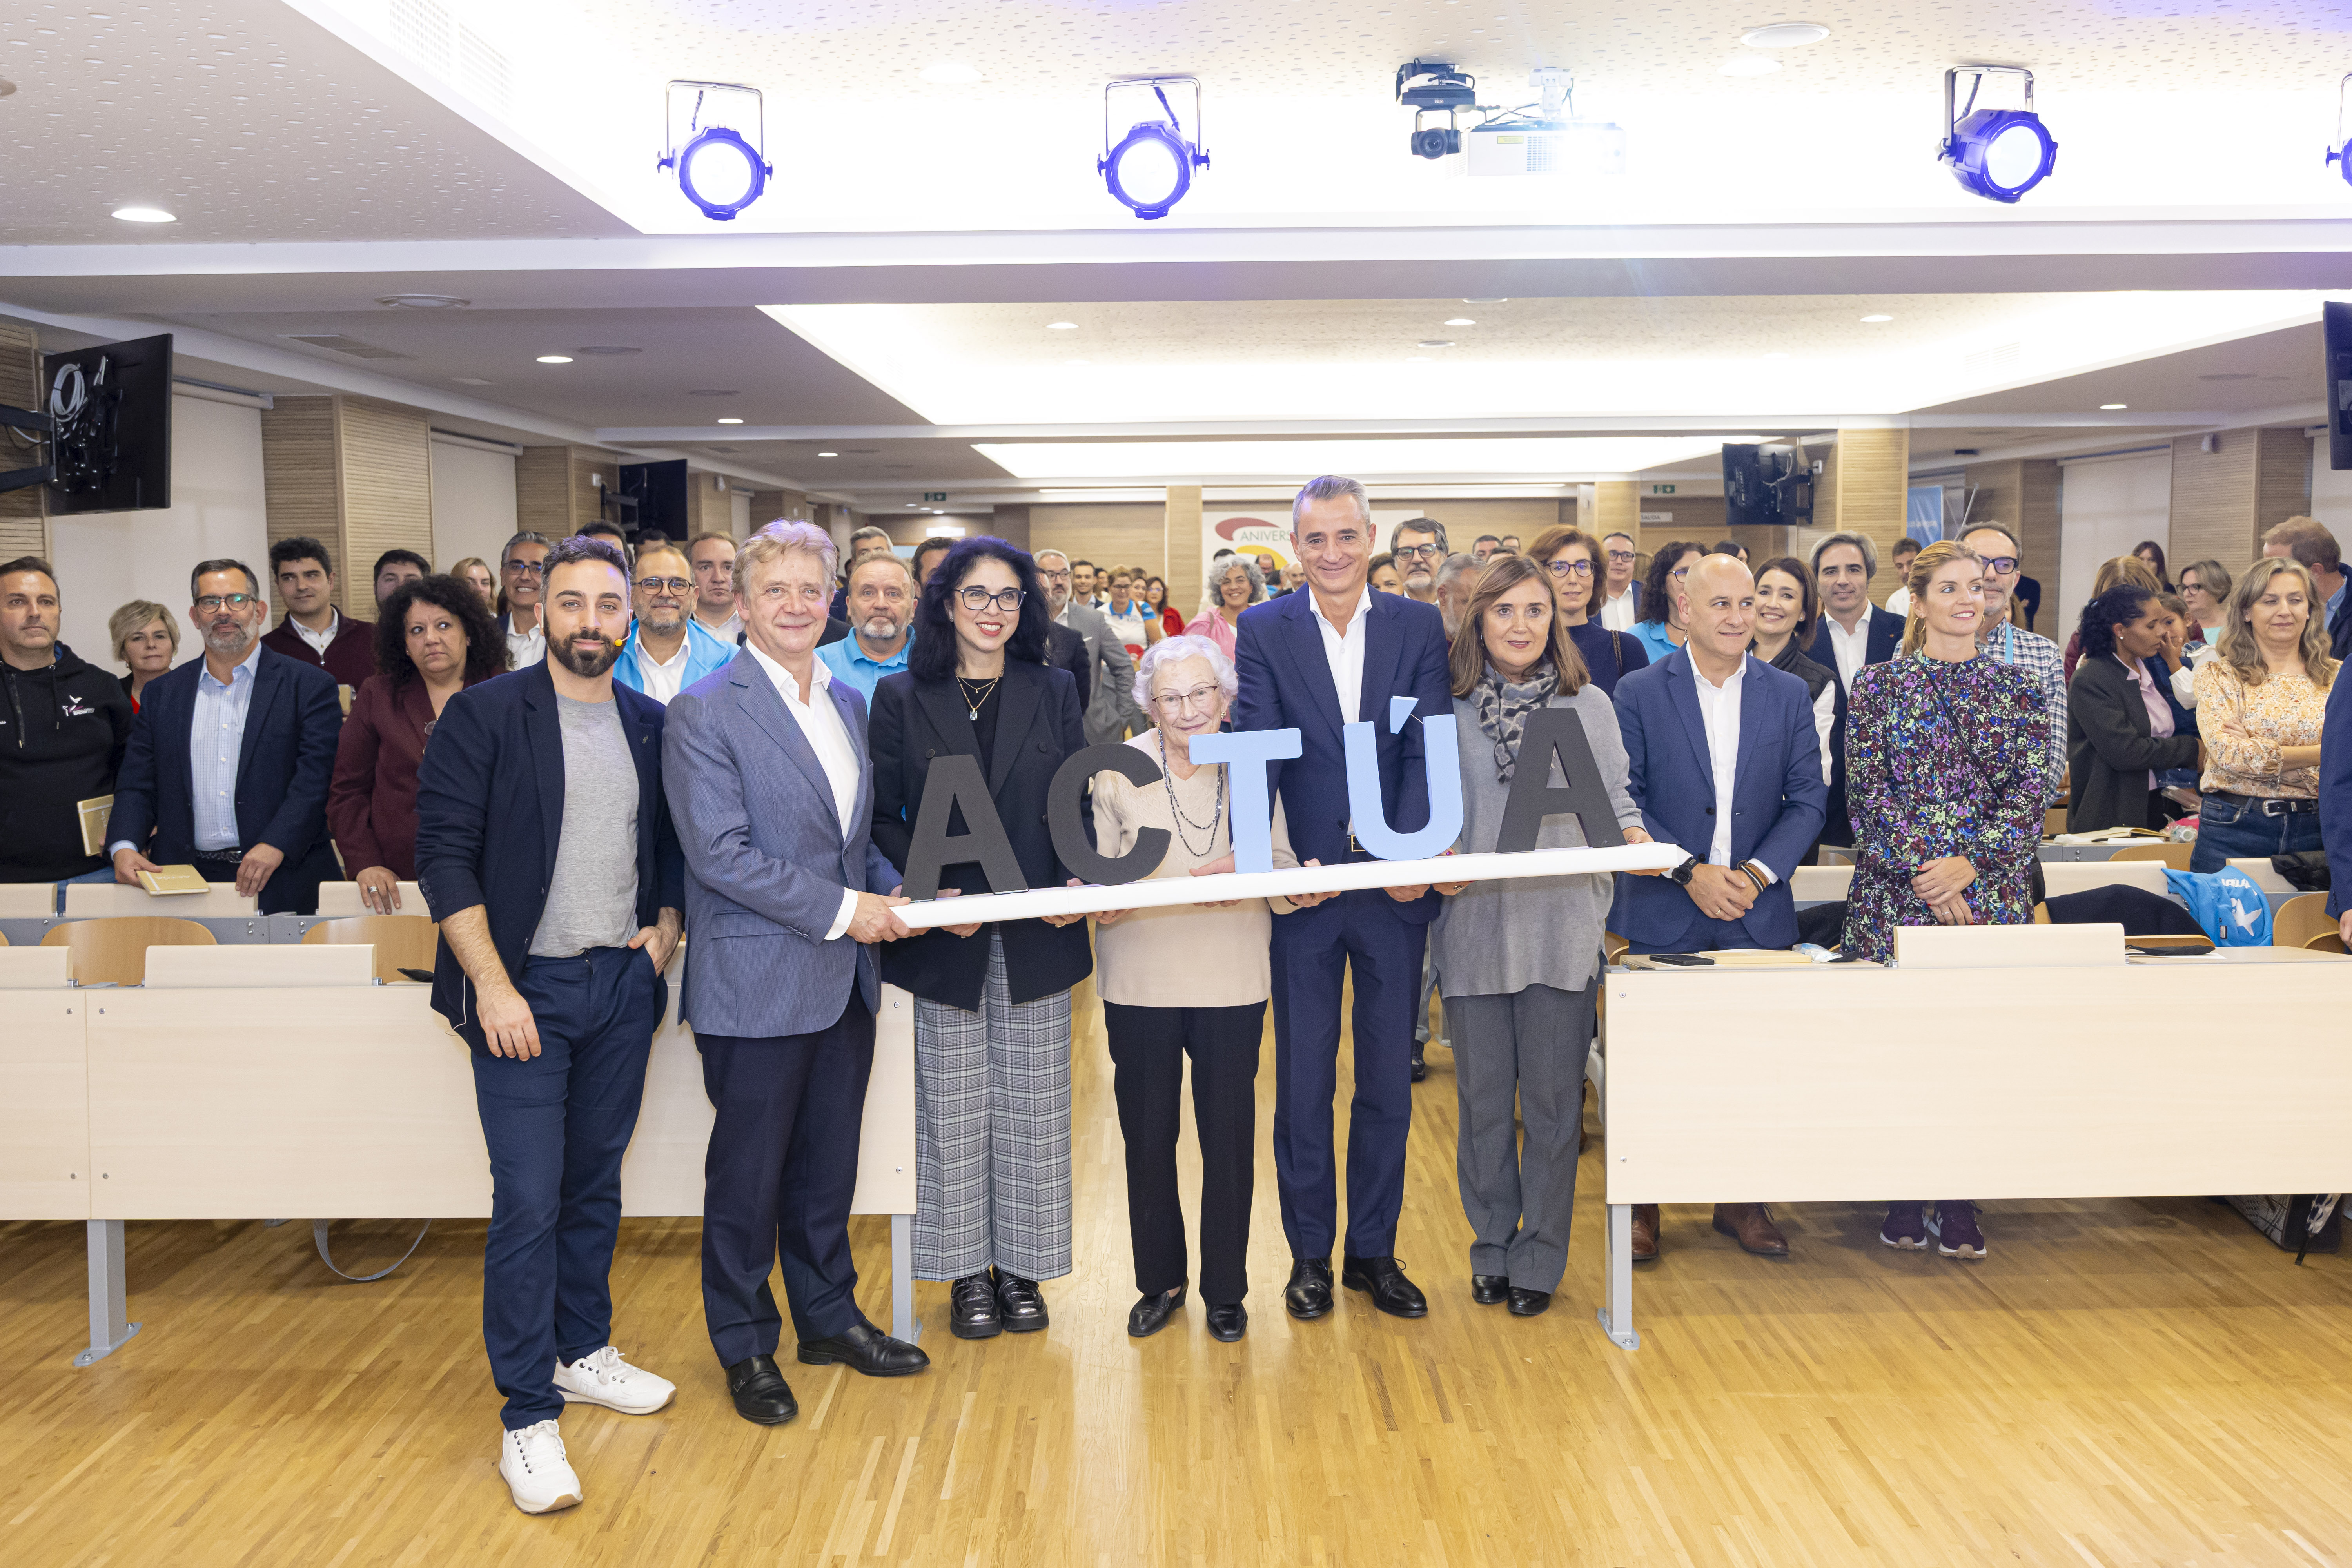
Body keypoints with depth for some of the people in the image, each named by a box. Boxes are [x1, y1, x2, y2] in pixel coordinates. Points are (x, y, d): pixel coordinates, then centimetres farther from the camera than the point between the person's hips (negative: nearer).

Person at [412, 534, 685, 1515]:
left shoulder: (652, 726, 8)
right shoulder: (484, 715, -6)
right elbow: (445, 853, -9)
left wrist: (669, 920, 1)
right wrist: (493, 986, -15)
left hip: (623, 984, 5)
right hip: (526, 988, -4)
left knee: (596, 1183, 15)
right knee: (528, 1198, -5)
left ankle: (582, 1351, 32)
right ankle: (528, 1416, 5)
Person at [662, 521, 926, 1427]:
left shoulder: (849, 704, 11)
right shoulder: (703, 714, -12)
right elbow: (722, 853, -19)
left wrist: (893, 890, -1)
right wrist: (843, 908, -18)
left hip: (845, 979, 6)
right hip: (757, 985, -6)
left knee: (828, 1165, 18)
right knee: (748, 1174, 8)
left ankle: (828, 1316, 34)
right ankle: (745, 1345, 25)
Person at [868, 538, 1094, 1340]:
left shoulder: (1053, 691, 6)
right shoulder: (901, 696, 1)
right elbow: (885, 817, 0)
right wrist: (929, 891, -15)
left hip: (1037, 934, 1)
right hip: (944, 937, -1)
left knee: (1033, 1106, 7)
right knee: (954, 1108, 7)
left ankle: (1021, 1266, 21)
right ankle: (967, 1273, 21)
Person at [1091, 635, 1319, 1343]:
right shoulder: (1119, 770, -2)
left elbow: (1280, 861, 4)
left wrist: (1293, 886, -17)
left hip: (1233, 982, 0)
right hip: (1140, 981, 0)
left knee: (1229, 1138, 7)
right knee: (1146, 1136, 10)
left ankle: (1226, 1290, 25)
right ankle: (1160, 1280, 30)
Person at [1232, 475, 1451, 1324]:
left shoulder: (1419, 626, 2)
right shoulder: (1264, 631, -1)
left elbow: (1431, 747, -7)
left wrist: (1410, 850, -23)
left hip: (1396, 882, 1)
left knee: (1389, 1079, 11)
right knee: (1303, 1082, 9)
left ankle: (1374, 1250, 27)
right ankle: (1309, 1253, 24)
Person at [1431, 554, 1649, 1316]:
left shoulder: (1590, 706, 6)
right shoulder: (1449, 711, 4)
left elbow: (1614, 800, 7)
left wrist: (1634, 837, -14)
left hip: (1563, 931, 0)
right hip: (1474, 928, 0)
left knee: (1552, 1102, 4)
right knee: (1483, 1102, 9)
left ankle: (1540, 1259, 19)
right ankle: (1492, 1250, 25)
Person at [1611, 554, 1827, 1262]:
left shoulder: (1789, 695, 5)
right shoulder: (1638, 693, -3)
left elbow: (1809, 799, 4)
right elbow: (1621, 803, -6)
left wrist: (1759, 872, -10)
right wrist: (1689, 872, -14)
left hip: (1758, 912, 2)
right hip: (1663, 913, -2)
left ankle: (1744, 1201, 23)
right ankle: (1641, 1204, 18)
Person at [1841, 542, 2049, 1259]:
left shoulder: (2015, 686, 9)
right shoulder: (1878, 684, 4)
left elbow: (2030, 791, 2)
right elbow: (1868, 790, -2)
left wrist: (1969, 863, -11)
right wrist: (1921, 868, -13)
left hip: (1990, 890, 2)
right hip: (1895, 891, -1)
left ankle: (1959, 1201, 10)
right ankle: (1903, 1198, 10)